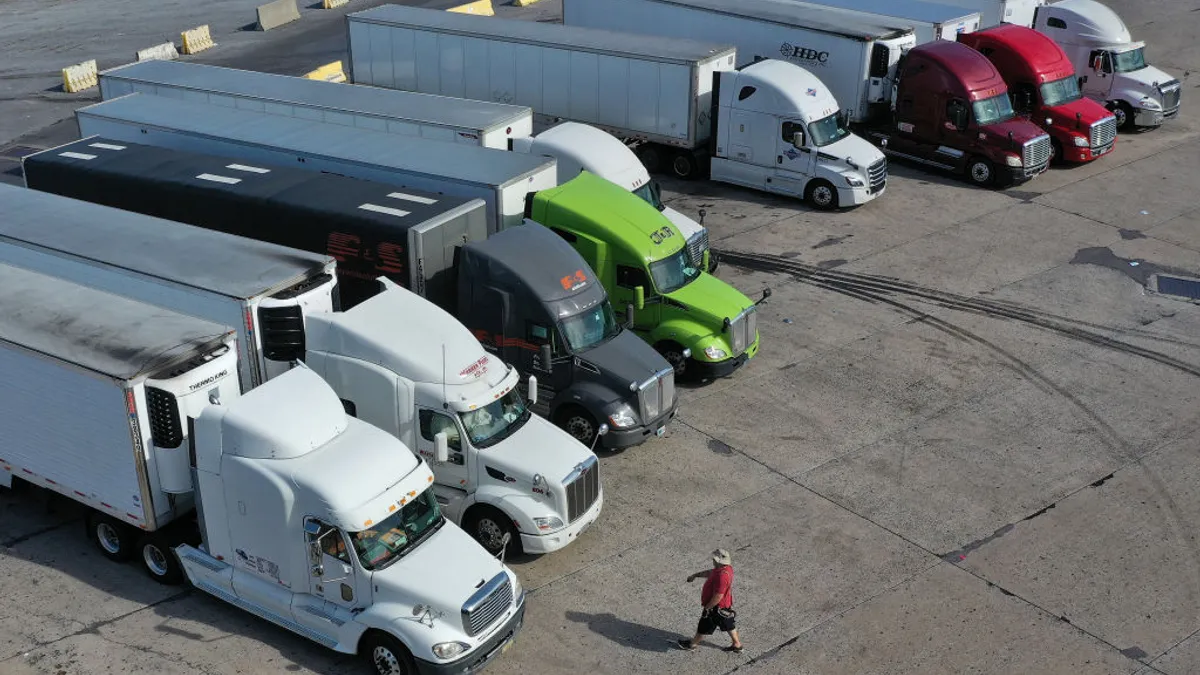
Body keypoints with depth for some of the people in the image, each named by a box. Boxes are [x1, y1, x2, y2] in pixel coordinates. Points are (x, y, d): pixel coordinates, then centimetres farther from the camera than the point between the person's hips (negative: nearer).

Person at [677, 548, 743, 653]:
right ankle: (737, 645, 38)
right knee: (729, 625, 24)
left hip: (716, 607, -9)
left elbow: (718, 597, -32)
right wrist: (696, 575, 23)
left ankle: (692, 644, 32)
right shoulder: (726, 568, -5)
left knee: (704, 627, 13)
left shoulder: (722, 576, -36)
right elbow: (710, 572, 15)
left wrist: (707, 608, -20)